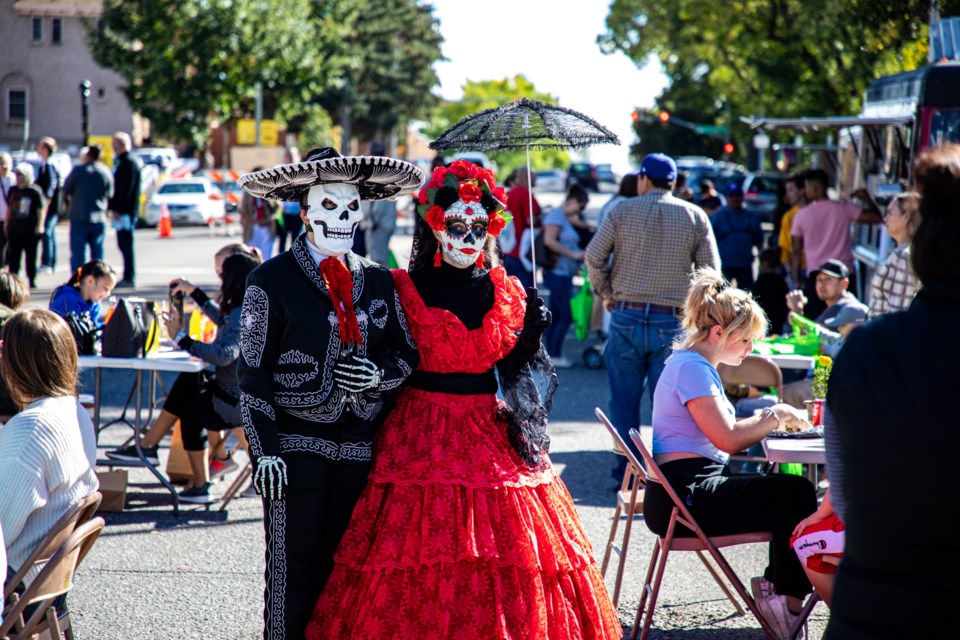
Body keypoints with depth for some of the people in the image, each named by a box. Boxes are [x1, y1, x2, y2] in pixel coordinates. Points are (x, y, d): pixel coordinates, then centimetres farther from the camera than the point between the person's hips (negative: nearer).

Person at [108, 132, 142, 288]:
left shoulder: (129, 162, -14)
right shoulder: (123, 161, 18)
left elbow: (126, 188, -20)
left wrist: (118, 209, -21)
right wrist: (115, 207, 20)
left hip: (125, 211, -10)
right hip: (121, 210, 10)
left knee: (126, 245, -8)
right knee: (124, 245, 11)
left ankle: (129, 278, -6)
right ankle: (129, 277, 15)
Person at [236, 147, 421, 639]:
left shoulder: (379, 282, 10)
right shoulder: (271, 280, -2)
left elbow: (406, 353, 15)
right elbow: (252, 372, -4)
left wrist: (380, 373, -8)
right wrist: (264, 449, -10)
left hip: (359, 447, 4)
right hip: (296, 446, -4)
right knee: (293, 570, -1)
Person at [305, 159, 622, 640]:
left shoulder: (506, 292, 9)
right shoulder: (403, 291, -2)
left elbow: (514, 369, 12)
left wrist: (532, 333, -4)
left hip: (492, 435, 4)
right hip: (421, 437, -4)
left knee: (509, 552, 1)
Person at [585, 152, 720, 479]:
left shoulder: (622, 210, 2)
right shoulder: (696, 216, 3)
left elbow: (594, 255, -3)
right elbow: (710, 269, 0)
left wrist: (606, 293, 9)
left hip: (627, 317, 0)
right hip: (673, 321, 0)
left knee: (624, 400, 7)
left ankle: (627, 473, 7)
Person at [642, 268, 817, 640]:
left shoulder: (696, 365, 19)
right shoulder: (692, 368, -14)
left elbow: (722, 430, 18)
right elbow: (728, 439, -20)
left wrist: (768, 418, 4)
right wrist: (775, 418, -6)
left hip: (689, 491, 11)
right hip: (683, 498, -11)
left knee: (796, 492, 4)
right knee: (797, 495, -13)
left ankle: (776, 585, 8)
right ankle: (788, 600, -3)